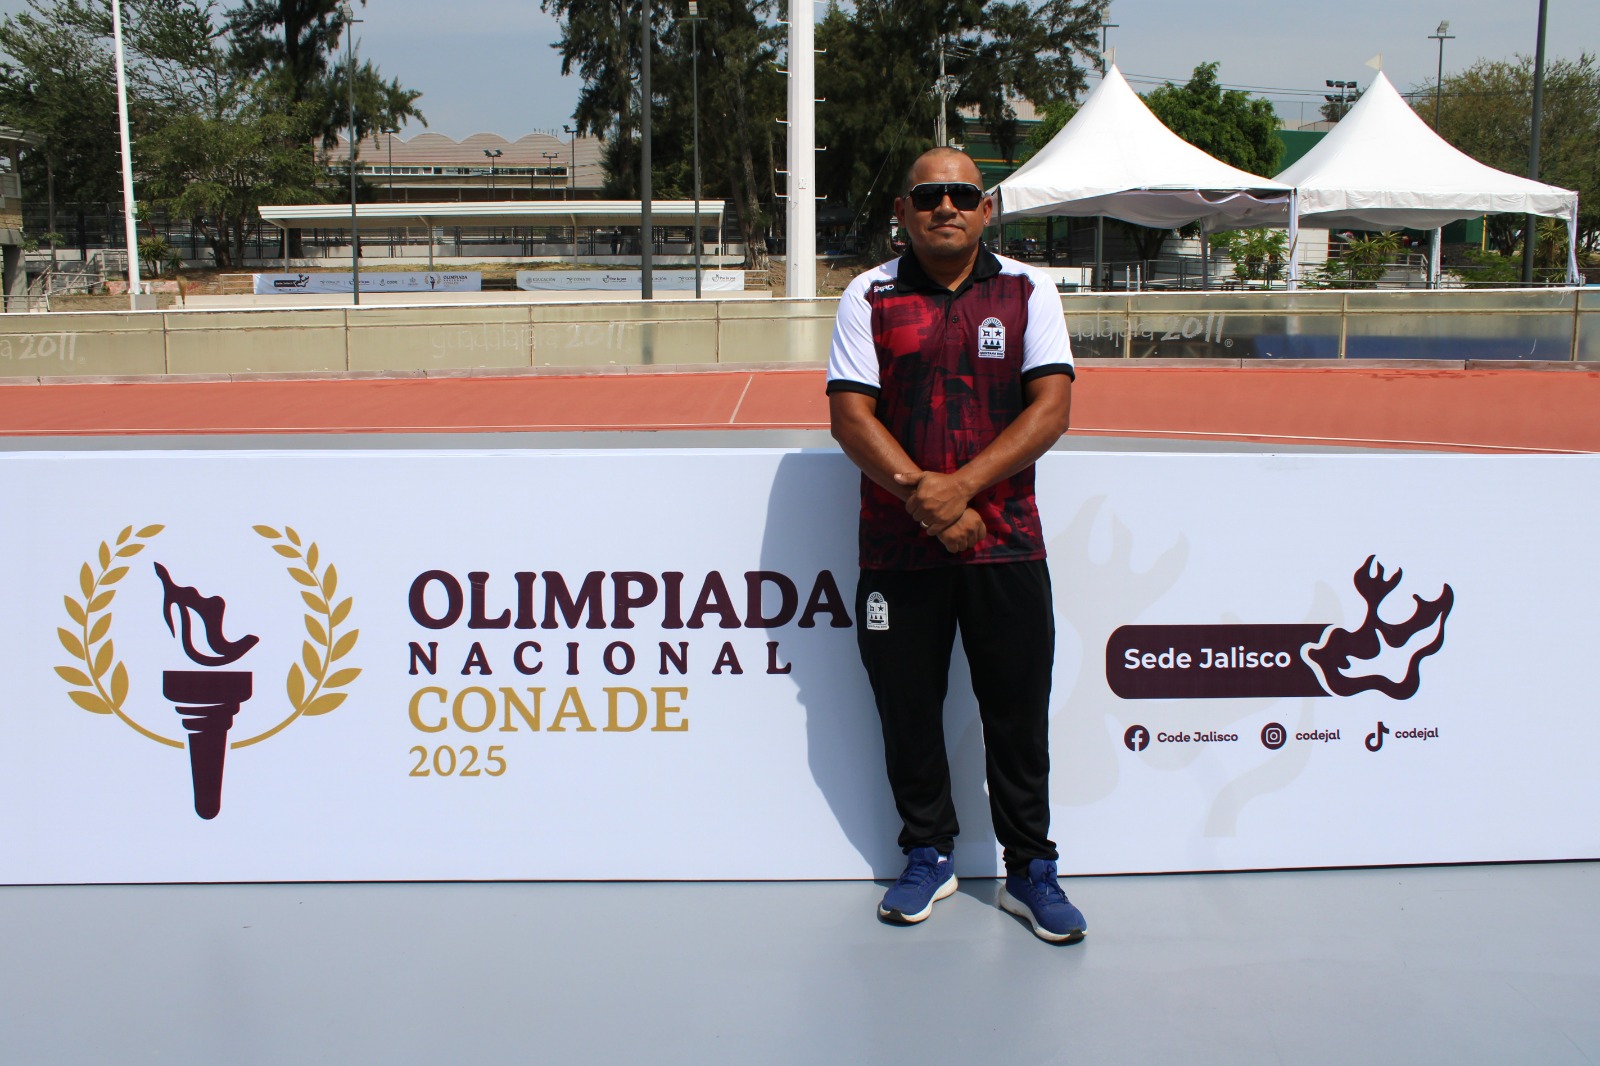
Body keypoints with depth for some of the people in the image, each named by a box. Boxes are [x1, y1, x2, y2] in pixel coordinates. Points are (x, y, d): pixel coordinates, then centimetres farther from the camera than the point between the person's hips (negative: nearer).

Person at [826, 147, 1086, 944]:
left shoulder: (1027, 292, 5)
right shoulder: (869, 297, 4)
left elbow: (1051, 406, -5)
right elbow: (850, 415, -3)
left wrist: (962, 486, -16)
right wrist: (920, 493, -17)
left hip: (1005, 541, 0)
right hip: (897, 545, 0)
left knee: (1018, 714, 5)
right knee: (907, 708, 8)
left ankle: (1030, 871, 20)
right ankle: (928, 856, 27)